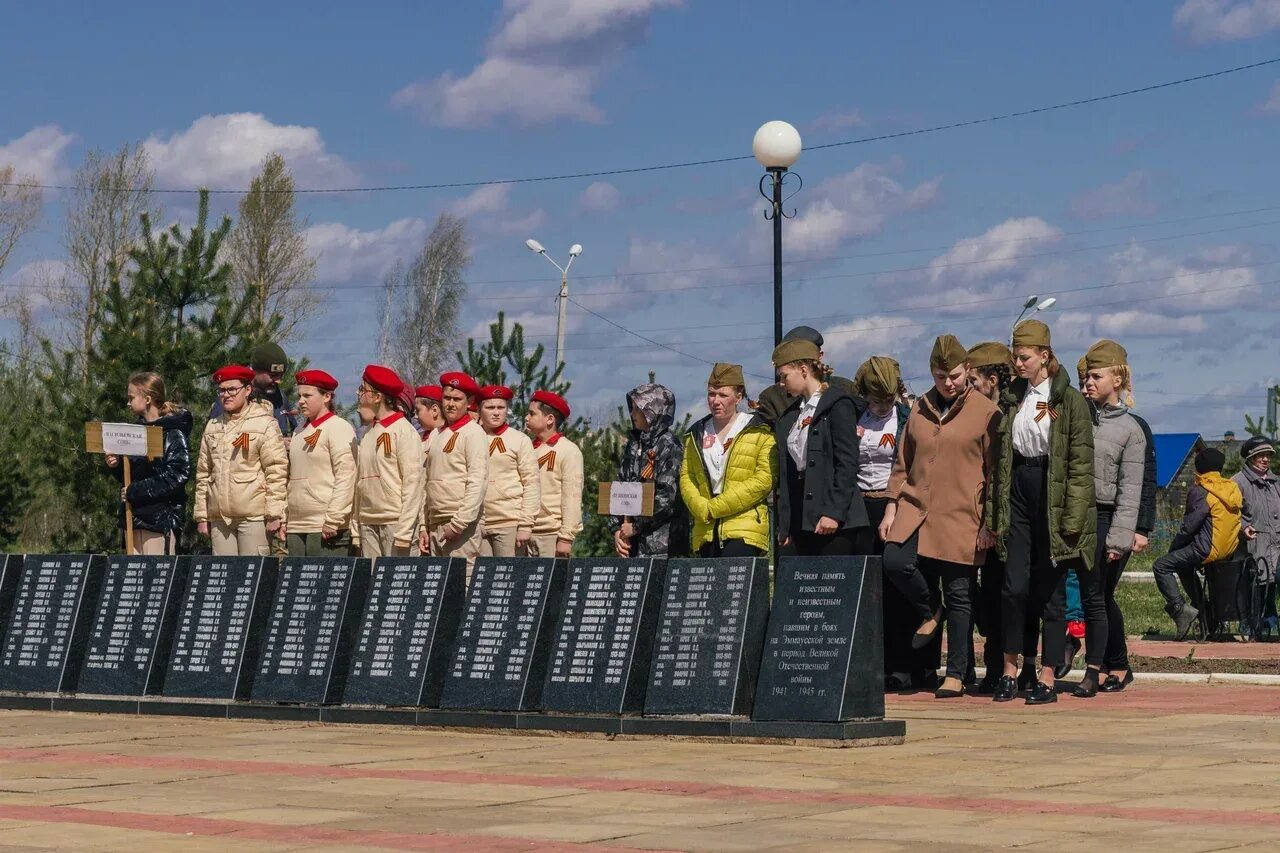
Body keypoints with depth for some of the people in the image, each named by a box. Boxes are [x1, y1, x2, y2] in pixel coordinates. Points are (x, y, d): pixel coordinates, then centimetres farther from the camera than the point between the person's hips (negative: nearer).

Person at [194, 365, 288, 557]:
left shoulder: (265, 424, 0)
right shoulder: (212, 427, 16)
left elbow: (277, 472, -5)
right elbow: (203, 474, 18)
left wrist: (274, 515, -11)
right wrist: (202, 516, 12)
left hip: (253, 514, -5)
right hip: (219, 517, 5)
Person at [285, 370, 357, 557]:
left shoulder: (339, 428, -5)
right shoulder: (301, 432, 19)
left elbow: (346, 478, -13)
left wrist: (333, 520, -18)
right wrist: (285, 519, 16)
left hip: (327, 529, -8)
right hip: (296, 527, 8)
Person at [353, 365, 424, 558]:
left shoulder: (404, 431, -6)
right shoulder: (368, 433, 15)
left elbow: (413, 483, -11)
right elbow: (360, 483, 15)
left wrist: (404, 531, -16)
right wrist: (356, 527, 9)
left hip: (394, 522, -7)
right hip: (368, 524, 7)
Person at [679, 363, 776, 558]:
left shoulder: (760, 432, 2)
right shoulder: (697, 435, 19)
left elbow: (764, 480, -7)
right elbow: (686, 477, 14)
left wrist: (716, 507, -11)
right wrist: (701, 508, -8)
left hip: (746, 529, -5)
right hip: (706, 532, 5)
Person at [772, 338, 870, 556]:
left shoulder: (838, 405, -5)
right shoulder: (790, 414, 18)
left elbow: (847, 464, -12)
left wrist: (834, 512, -17)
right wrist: (785, 525, 13)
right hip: (801, 519, 7)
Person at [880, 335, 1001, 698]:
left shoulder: (986, 412, 0)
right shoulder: (920, 410, 13)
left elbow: (995, 472, 0)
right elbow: (902, 464, 18)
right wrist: (892, 507, 10)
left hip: (962, 517, -4)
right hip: (915, 507, 4)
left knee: (959, 595, -1)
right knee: (895, 562, -19)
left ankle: (956, 675, 8)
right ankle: (930, 612, 11)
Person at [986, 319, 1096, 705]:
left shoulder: (1070, 401, -4)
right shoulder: (1011, 398, 12)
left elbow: (1081, 463, -8)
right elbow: (999, 459, 13)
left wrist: (1073, 516, -14)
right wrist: (994, 512, 7)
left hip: (1053, 496, -4)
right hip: (1017, 493, 4)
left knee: (1050, 590, 1)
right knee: (1014, 586, -4)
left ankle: (1047, 678, 6)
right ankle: (1009, 671, 8)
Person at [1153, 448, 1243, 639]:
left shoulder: (1199, 492, -14)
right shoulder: (1233, 488, 8)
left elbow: (1190, 525, -15)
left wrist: (1174, 545, -1)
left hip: (1208, 550, -9)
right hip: (1231, 550, 9)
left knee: (1161, 567, -3)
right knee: (1184, 565, 30)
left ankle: (1179, 607, -16)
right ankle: (1199, 605, 26)